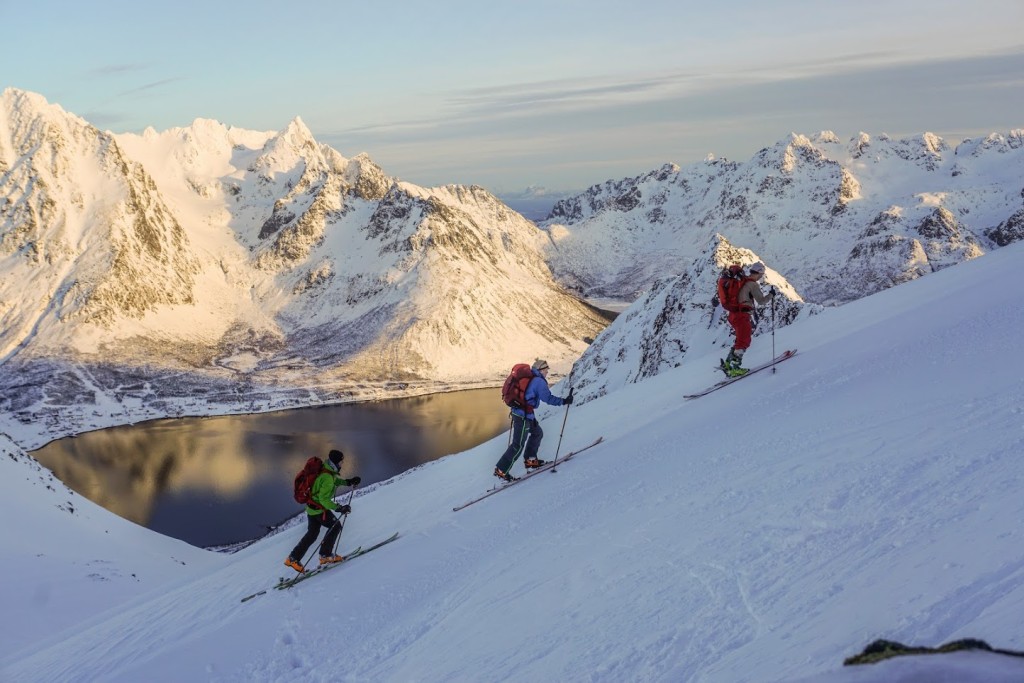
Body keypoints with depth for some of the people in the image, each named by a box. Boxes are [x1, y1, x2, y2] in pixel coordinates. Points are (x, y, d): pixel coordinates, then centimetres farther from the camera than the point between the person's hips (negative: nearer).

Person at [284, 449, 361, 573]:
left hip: (311, 506, 10)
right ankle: (325, 555, 7)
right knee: (335, 526, 3)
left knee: (312, 534, 18)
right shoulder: (328, 478, -28)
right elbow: (324, 499, -29)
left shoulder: (325, 470, 1)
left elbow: (335, 480, 22)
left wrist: (348, 482, 12)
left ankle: (293, 558, 22)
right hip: (319, 508, -10)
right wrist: (339, 508, -30)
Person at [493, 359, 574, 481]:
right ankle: (501, 470, -5)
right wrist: (564, 401, -14)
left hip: (517, 411, 10)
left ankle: (530, 460, 27)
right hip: (524, 415, -10)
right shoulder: (539, 381, -12)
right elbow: (548, 398, -20)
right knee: (518, 445, -6)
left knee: (537, 433, 24)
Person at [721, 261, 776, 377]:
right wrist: (771, 294, 3)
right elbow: (761, 301, -12)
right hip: (742, 315, -9)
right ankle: (734, 368, -8)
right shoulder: (753, 284, -13)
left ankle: (727, 364, 16)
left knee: (741, 340, 20)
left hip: (733, 314, 9)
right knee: (744, 342, -2)